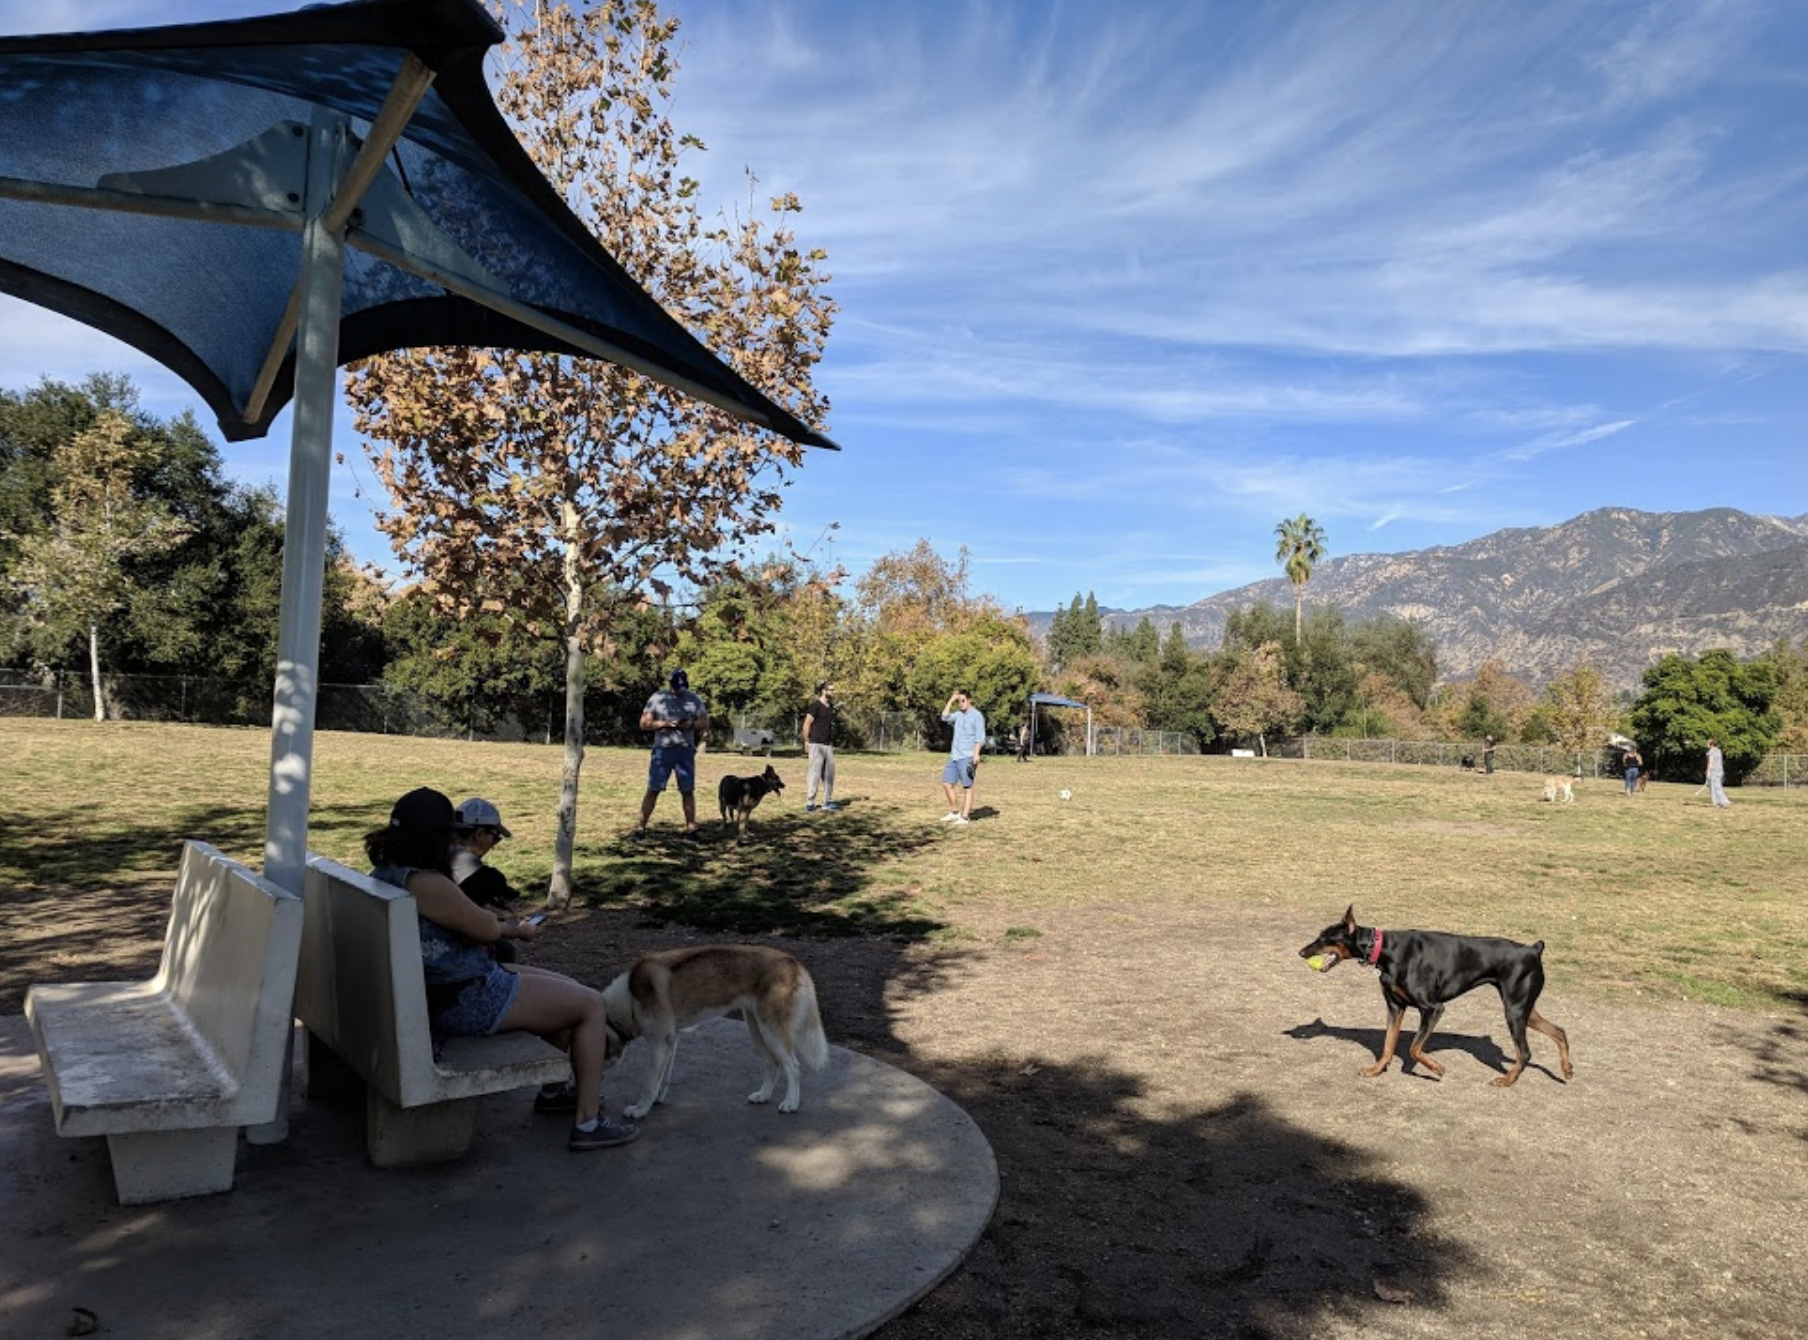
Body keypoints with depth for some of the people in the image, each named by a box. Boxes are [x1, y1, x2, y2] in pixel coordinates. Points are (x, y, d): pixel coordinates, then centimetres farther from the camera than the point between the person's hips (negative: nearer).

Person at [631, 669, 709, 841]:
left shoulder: (694, 700, 7)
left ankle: (691, 829, 12)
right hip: (662, 750, -2)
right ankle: (641, 828, 0)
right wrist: (663, 724, -15)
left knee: (688, 791, 4)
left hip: (685, 751, 2)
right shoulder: (657, 698, 1)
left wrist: (691, 725, -13)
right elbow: (644, 723, 1)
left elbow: (705, 723, 8)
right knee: (652, 790, -3)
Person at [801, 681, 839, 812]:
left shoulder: (830, 706, 13)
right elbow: (807, 724, -11)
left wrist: (832, 742, 15)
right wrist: (806, 741, -11)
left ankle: (828, 801, 18)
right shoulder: (815, 706, -10)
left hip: (828, 745, 8)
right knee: (815, 773, -7)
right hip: (816, 745, -8)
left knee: (829, 773, 9)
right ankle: (810, 803, -3)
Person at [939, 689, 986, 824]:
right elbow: (945, 717, 6)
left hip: (967, 757, -7)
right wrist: (951, 700, 7)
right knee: (947, 784, 6)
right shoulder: (958, 714, 17)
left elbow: (980, 737, -9)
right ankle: (954, 812, 17)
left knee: (967, 787, -5)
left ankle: (965, 817, -3)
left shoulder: (977, 715, -4)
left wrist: (976, 754, -19)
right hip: (954, 756, 7)